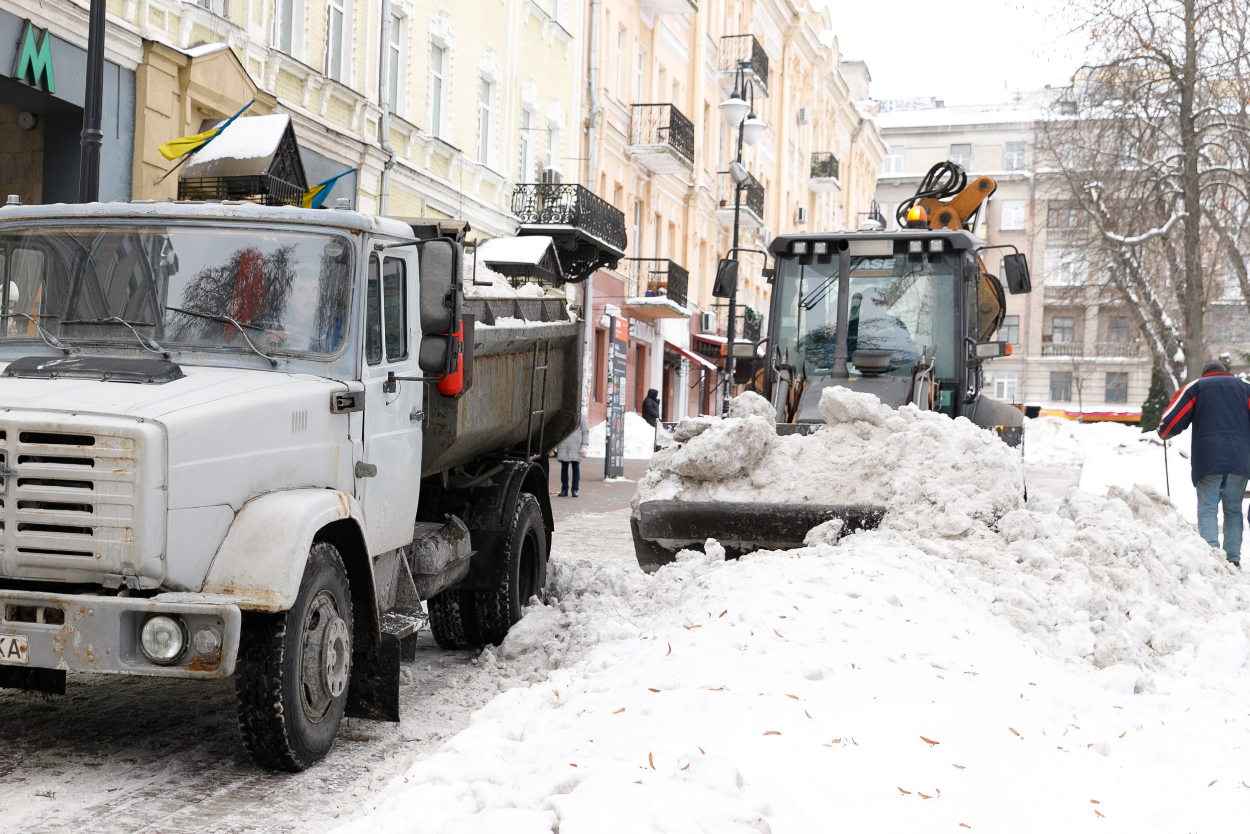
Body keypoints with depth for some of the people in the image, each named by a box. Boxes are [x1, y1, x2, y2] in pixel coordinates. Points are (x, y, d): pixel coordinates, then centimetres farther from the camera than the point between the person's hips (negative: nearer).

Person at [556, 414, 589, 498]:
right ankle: (564, 490, 9)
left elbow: (585, 432, 5)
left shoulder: (580, 416, 6)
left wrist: (585, 446, -4)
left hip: (575, 446, -2)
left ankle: (575, 490, 4)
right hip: (563, 447, 2)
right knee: (564, 467, 3)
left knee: (575, 466, -3)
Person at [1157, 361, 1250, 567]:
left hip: (1208, 458, -2)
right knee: (1233, 510, 9)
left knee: (1207, 508, -3)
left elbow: (1173, 419, 7)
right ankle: (1233, 559, 4)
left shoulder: (1196, 386, 13)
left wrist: (1163, 433, 26)